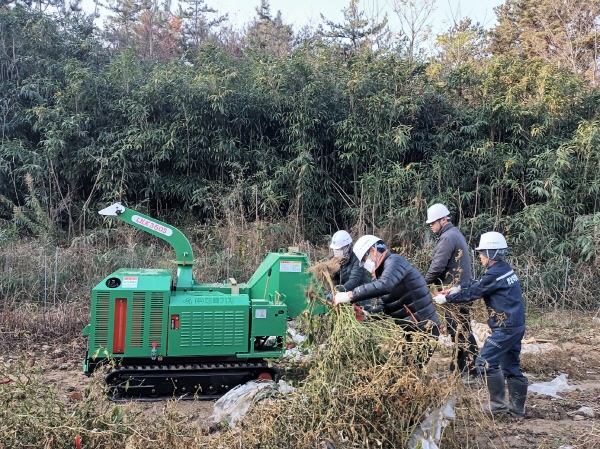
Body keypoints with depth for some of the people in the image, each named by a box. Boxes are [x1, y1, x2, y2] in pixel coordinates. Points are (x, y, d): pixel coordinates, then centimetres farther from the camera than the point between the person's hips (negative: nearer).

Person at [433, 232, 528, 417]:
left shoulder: (494, 274, -19)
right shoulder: (504, 269, 11)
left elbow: (471, 293, -13)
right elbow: (478, 283, 18)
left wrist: (446, 299, -2)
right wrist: (458, 287, 9)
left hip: (505, 327, -10)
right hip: (516, 325, 10)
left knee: (485, 362, -5)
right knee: (511, 366, 15)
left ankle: (498, 403, 2)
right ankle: (517, 407, 23)